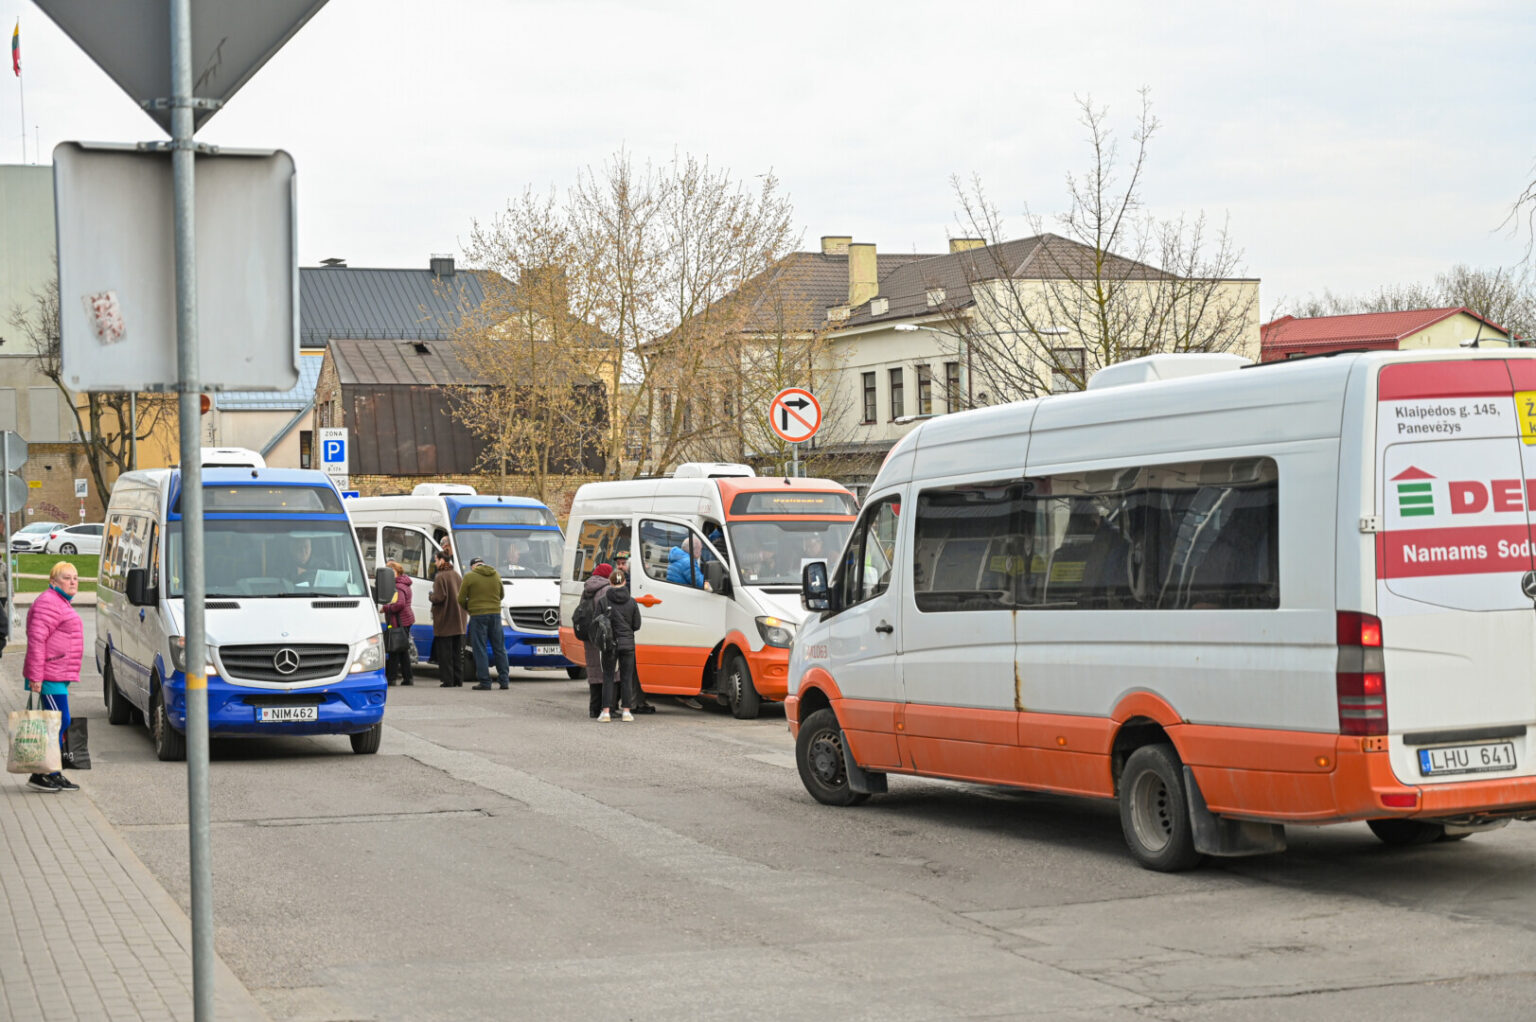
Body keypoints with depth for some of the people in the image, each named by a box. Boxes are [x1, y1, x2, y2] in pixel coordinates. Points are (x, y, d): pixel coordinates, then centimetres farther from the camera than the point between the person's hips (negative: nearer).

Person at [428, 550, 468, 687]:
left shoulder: (440, 577, -14)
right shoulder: (456, 575, 11)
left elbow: (439, 597, -20)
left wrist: (430, 596, 1)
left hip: (445, 619, -7)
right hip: (459, 621, 7)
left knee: (444, 652, -2)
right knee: (457, 651, 12)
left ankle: (448, 680, -4)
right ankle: (458, 679, 12)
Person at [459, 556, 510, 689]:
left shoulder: (469, 577, -5)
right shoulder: (496, 576, 8)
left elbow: (461, 599, -3)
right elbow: (501, 595, 17)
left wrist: (469, 609, 15)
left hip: (478, 615, -4)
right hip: (495, 614, 4)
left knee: (480, 650, 0)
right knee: (499, 648, 11)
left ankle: (485, 682, -3)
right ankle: (505, 680, 11)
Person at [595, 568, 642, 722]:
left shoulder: (602, 601, -6)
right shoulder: (632, 602, -2)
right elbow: (637, 625, 2)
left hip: (610, 644, -1)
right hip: (627, 643, 1)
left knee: (608, 677, 6)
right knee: (626, 678, 8)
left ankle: (606, 712, -1)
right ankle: (626, 711, 5)